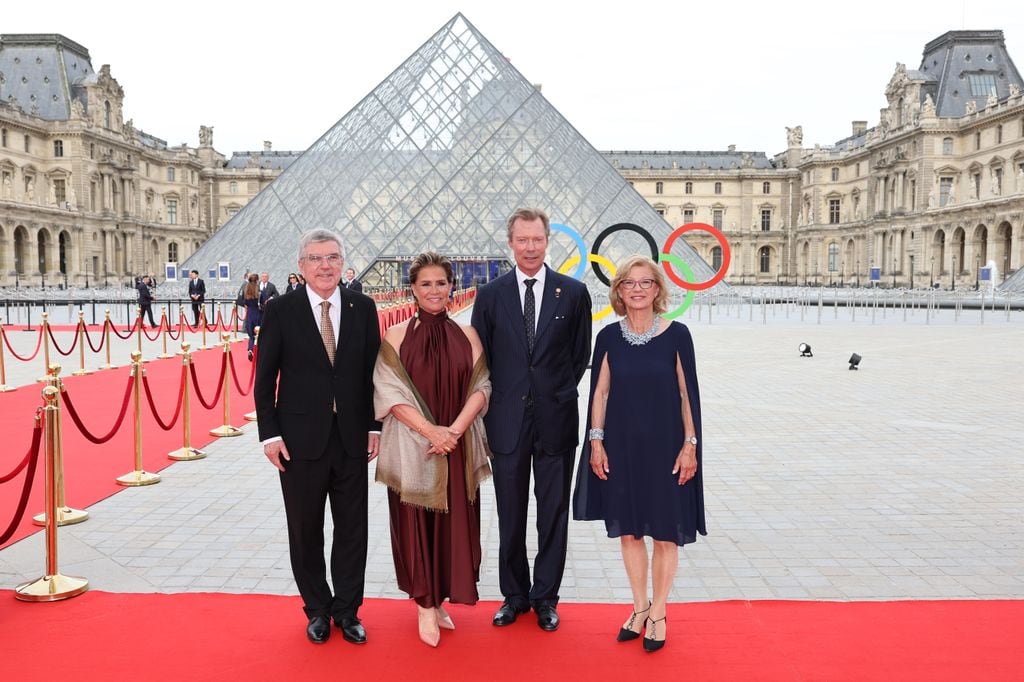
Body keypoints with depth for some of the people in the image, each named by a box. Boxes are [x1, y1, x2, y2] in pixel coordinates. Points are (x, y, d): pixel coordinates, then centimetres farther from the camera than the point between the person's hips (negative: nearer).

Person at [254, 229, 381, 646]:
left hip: (351, 438, 2)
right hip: (301, 439, -1)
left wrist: (374, 425, 2)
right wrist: (270, 434, -7)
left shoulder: (362, 308, 2)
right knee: (305, 531, 11)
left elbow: (373, 372, 6)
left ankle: (347, 610, 26)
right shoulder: (280, 311, -4)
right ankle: (317, 609, 30)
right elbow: (265, 378, -2)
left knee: (352, 529, 9)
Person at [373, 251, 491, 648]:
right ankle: (426, 605, 19)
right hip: (412, 448, -2)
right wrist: (430, 430, -16)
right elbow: (390, 392, -7)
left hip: (458, 448, 2)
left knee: (454, 522, 6)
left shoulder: (467, 336, 5)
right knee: (416, 523, 4)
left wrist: (454, 430, -14)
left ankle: (439, 599, 23)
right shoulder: (396, 336, -1)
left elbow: (481, 387, 0)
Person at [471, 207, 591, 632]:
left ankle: (546, 597, 23)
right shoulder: (490, 295, 3)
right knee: (510, 516, 11)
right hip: (507, 420, 1)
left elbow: (581, 356, 6)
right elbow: (478, 358, 6)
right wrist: (493, 406, 1)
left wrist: (560, 395, 1)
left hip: (556, 420, 0)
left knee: (553, 514, 8)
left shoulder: (573, 293, 1)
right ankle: (514, 595, 26)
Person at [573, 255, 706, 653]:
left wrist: (690, 445, -6)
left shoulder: (676, 334, -6)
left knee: (665, 532, 7)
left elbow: (688, 394, -3)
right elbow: (600, 391, 3)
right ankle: (640, 607, 29)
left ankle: (658, 613, 25)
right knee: (628, 530, 11)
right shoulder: (609, 337, 0)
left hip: (664, 446, -2)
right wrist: (596, 441, -1)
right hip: (621, 446, 2)